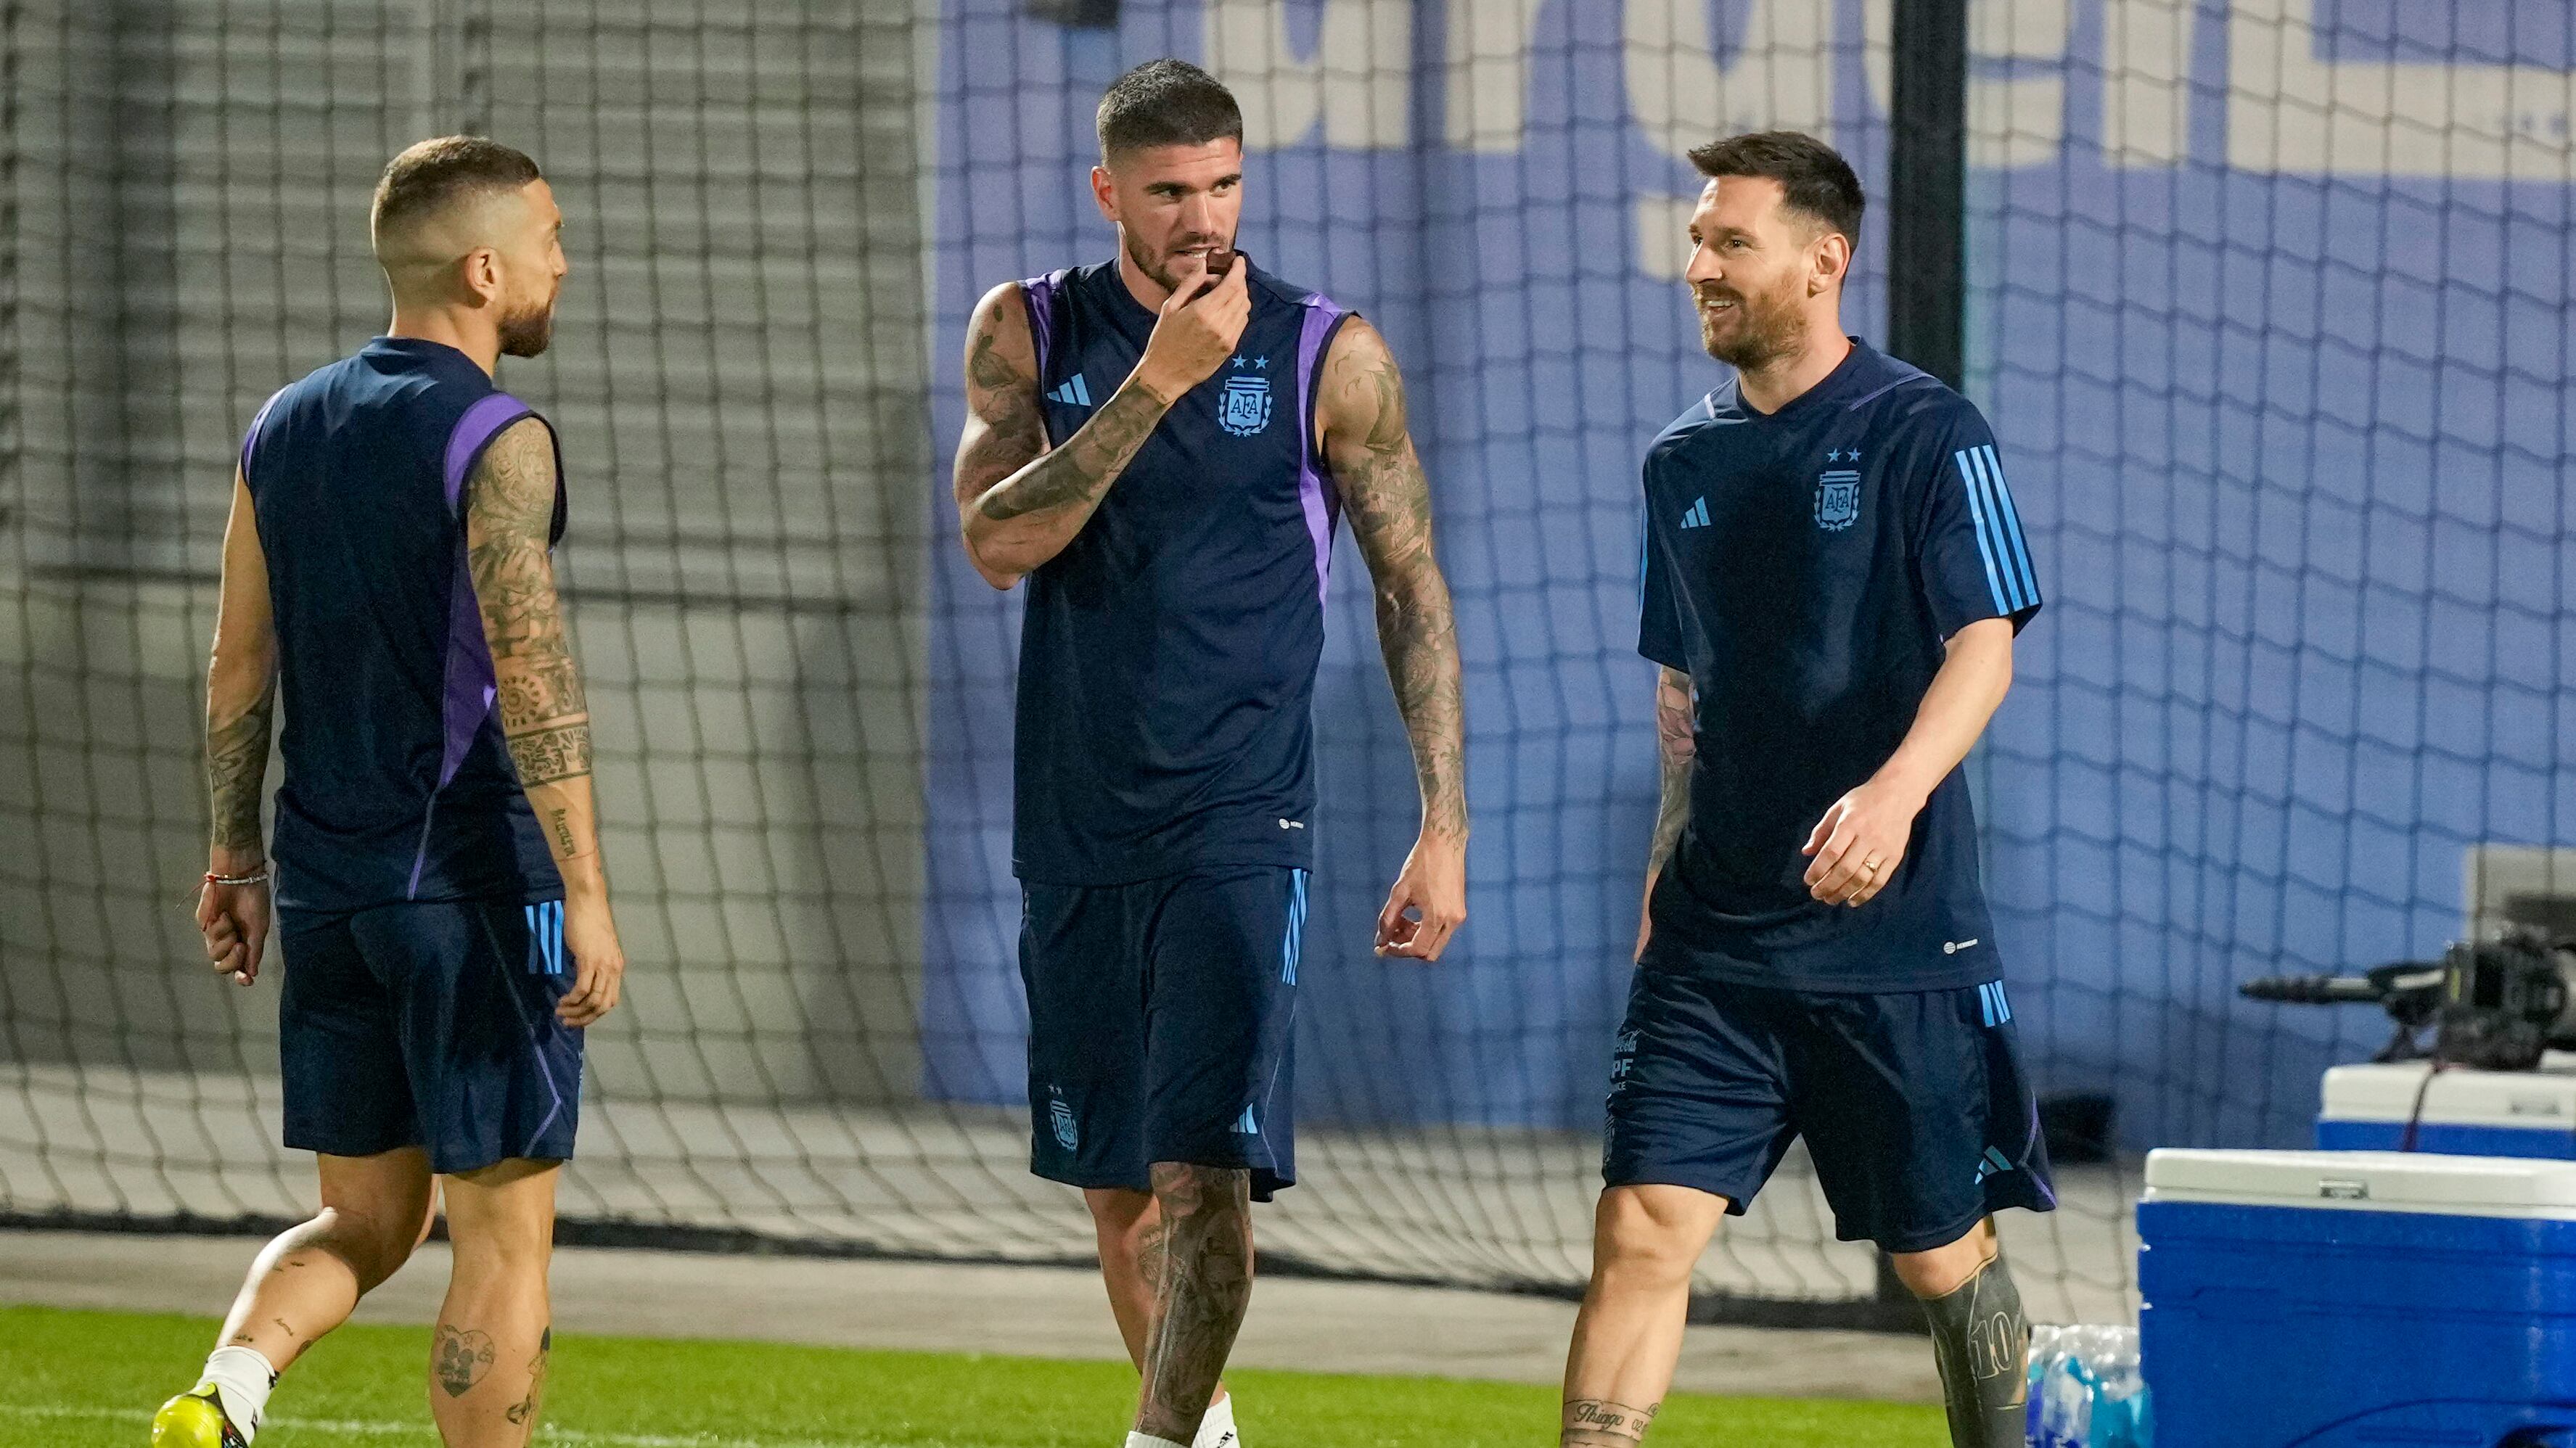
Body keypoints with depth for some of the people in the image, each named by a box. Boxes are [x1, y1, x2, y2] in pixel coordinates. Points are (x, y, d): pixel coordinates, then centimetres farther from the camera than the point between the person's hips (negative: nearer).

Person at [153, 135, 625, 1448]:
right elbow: (529, 668, -20)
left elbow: (238, 668, 12)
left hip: (329, 884, 6)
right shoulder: (495, 440, -11)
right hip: (476, 885, -6)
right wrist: (584, 887, -21)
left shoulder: (285, 428, 10)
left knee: (366, 1219, 15)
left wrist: (235, 859, 19)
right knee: (505, 1239, 2)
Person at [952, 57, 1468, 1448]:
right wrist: (1156, 381, -19)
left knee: (1204, 1171, -16)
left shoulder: (1330, 357, -2)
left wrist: (1445, 827, -3)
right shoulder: (1028, 332, 3)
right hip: (1074, 829, 3)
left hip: (1240, 827, -3)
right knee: (1113, 1185, 11)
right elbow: (998, 540, -11)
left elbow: (1412, 588, 2)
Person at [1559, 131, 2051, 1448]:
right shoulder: (1684, 463, 12)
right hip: (1715, 933, 4)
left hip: (1898, 935, -4)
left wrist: (1896, 793, -31)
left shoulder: (1926, 436, -6)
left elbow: (1983, 648, -14)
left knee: (1943, 1257, 5)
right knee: (1642, 1227, -8)